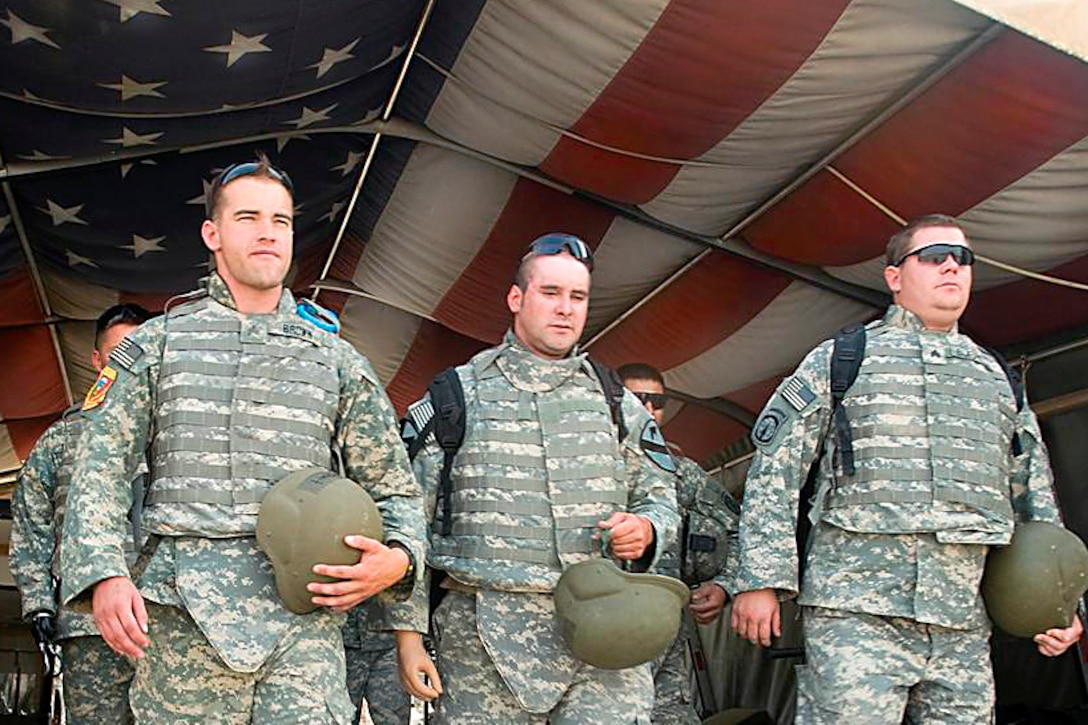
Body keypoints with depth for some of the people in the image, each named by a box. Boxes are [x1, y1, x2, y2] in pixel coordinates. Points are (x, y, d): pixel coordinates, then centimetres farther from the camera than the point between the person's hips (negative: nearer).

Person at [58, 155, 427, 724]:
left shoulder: (337, 360, 16)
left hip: (304, 613, 1)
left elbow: (394, 488, 17)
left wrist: (397, 558, -5)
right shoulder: (158, 343, 14)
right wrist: (104, 574, -10)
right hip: (185, 610, 0)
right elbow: (100, 468, 7)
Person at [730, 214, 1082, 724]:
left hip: (965, 624, 4)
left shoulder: (997, 378, 22)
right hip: (856, 611, -4)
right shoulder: (838, 360, 9)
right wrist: (761, 579, -5)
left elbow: (1034, 498, 24)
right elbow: (774, 472, 3)